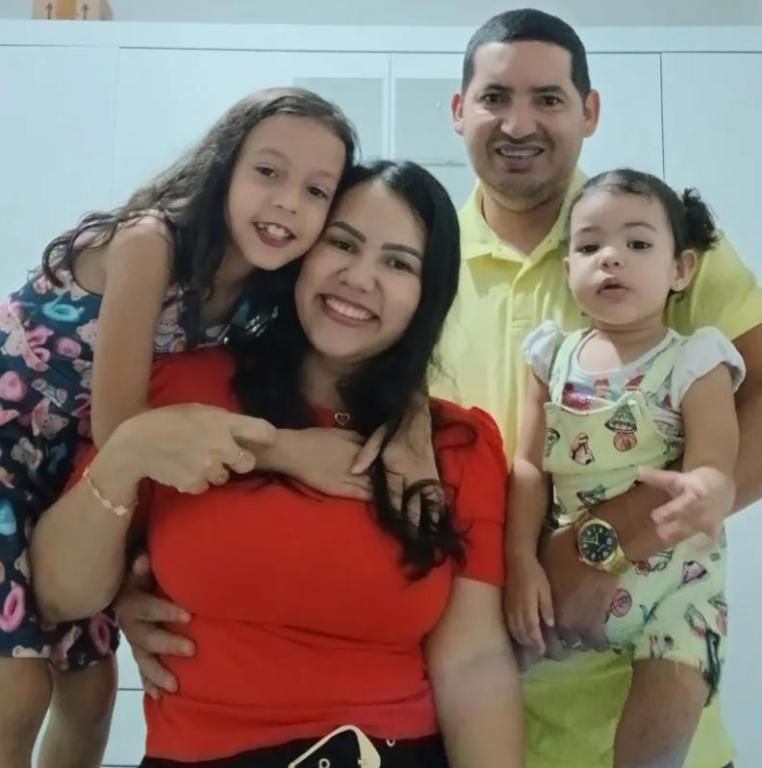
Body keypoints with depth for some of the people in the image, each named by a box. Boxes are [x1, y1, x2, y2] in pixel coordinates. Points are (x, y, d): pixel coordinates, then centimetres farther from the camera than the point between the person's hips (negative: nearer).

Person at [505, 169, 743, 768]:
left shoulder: (694, 362, -7)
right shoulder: (555, 355, 2)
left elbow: (716, 474, -15)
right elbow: (530, 465, 1)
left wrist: (696, 496, -38)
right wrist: (522, 559, -8)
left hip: (671, 570, -3)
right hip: (568, 568, 3)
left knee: (673, 690, -22)